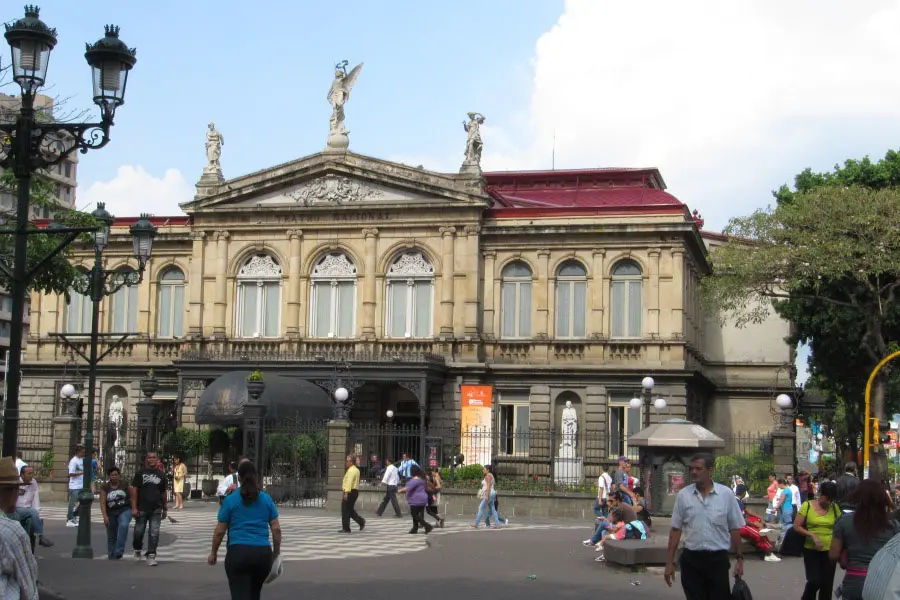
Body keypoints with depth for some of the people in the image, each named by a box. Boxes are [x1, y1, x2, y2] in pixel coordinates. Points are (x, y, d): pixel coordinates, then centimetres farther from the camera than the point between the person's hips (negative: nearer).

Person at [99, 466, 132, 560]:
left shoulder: (125, 484, -1)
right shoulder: (104, 487, -2)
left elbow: (132, 497, 5)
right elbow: (102, 502, -9)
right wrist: (105, 516, -20)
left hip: (125, 510, -2)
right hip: (111, 513, 2)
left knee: (123, 526, -30)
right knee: (111, 536, 6)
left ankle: (119, 551, -31)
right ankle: (112, 557, 19)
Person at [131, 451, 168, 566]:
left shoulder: (161, 475, 11)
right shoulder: (140, 473, 1)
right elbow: (134, 490, -3)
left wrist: (165, 509, 17)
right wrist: (134, 507, -11)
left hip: (156, 510, 2)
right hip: (142, 509, -2)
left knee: (154, 534, -5)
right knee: (139, 532, 8)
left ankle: (151, 556, -1)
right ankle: (137, 550, 33)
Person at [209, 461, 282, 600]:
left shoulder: (230, 500, 0)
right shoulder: (267, 499, 7)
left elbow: (219, 531, 1)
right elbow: (276, 529, 4)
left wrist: (213, 553, 14)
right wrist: (276, 552, 16)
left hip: (238, 553, -3)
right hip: (263, 553, 3)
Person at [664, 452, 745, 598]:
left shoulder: (726, 494, -2)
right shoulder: (683, 495, 0)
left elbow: (735, 529, 3)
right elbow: (676, 529, 3)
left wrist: (739, 559, 2)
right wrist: (669, 562, 1)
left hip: (718, 559, -1)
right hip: (691, 559, 1)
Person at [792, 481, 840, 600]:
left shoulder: (834, 507, 0)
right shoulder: (807, 505, -8)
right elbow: (796, 526, -6)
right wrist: (813, 535, -18)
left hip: (829, 551, 3)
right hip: (811, 550, -3)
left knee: (827, 584, 6)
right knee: (814, 581, -10)